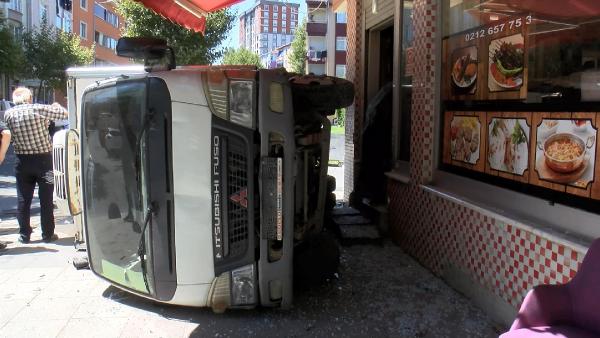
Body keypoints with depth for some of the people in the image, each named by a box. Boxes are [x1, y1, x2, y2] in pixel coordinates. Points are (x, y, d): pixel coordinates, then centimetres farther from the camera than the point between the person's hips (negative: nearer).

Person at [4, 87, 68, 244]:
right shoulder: (39, 109, -10)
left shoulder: (8, 114, 0)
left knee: (23, 200, 10)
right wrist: (56, 106, 17)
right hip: (43, 159, -2)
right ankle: (47, 234, 12)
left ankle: (24, 235, 16)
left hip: (22, 161, 3)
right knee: (46, 199, 6)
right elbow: (65, 113, -6)